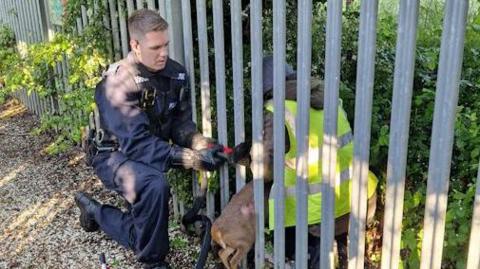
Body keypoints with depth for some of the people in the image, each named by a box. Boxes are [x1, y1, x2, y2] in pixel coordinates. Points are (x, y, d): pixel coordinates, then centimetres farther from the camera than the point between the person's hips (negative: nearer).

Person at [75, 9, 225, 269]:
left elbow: (181, 123, -6)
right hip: (114, 155, -6)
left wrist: (201, 144, -29)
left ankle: (94, 210, 36)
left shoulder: (176, 74, -10)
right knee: (154, 185, -38)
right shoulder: (117, 82, -27)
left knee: (141, 236, 10)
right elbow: (135, 143, -34)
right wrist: (192, 159, -42)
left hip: (151, 153, 6)